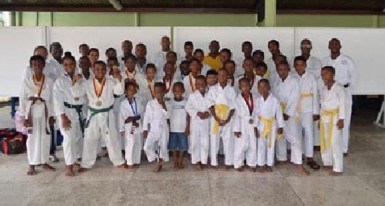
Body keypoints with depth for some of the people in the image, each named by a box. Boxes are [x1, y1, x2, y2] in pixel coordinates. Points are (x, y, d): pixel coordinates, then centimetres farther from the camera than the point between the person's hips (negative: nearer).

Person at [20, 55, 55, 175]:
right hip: (32, 112, -1)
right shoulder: (26, 81, -4)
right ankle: (32, 165, 12)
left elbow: (52, 99, 2)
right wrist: (24, 117, -6)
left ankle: (44, 162, 21)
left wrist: (52, 115, 1)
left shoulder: (49, 81, -2)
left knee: (45, 137, 8)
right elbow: (22, 100, -2)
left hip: (45, 112, 1)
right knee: (32, 138, 2)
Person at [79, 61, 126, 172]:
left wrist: (119, 81, -36)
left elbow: (119, 92, -21)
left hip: (107, 114, -1)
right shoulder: (88, 83, 0)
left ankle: (119, 162, 20)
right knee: (89, 139, 8)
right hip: (92, 114, 2)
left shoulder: (110, 82, -6)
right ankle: (86, 164, 21)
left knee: (112, 138, 7)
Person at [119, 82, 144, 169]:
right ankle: (129, 163, 2)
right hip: (128, 126, -4)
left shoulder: (138, 100, 4)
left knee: (138, 144, 10)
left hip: (138, 125, 5)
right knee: (130, 144, -8)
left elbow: (142, 111, 9)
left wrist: (136, 118, -5)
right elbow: (121, 116, -6)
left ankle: (136, 161, 23)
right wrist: (121, 129, -7)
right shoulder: (123, 103, -7)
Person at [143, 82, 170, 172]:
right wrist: (145, 129, 2)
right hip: (153, 129, 0)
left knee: (163, 147, 6)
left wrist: (163, 106, -18)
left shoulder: (166, 104, 1)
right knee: (147, 147, -12)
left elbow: (168, 116, -9)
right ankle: (159, 161, 8)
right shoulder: (150, 103, -1)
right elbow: (146, 117, 2)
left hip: (164, 129, 0)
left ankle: (160, 163, 26)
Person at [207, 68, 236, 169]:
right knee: (214, 140, 2)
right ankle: (214, 162, 11)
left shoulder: (231, 89, 3)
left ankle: (229, 162, 12)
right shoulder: (213, 89, 3)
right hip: (215, 118, 0)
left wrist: (227, 119, -11)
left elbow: (233, 106, -1)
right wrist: (217, 119, -12)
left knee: (228, 140, 2)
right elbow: (210, 105, -3)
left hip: (228, 119, 0)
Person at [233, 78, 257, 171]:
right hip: (242, 125, -4)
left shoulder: (254, 98, 0)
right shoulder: (238, 99, -11)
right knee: (241, 145, 4)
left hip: (252, 125, 4)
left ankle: (251, 163, 27)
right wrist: (236, 129, -11)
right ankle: (238, 164, 20)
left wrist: (255, 125, 2)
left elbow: (256, 112, 5)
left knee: (253, 145, 12)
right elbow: (236, 115, -10)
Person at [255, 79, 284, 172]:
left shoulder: (274, 100, -11)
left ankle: (269, 164, 20)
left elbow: (279, 113, -6)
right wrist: (255, 127, -3)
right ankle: (261, 164, 18)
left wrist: (280, 126, -4)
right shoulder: (258, 100, -4)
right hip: (261, 125, 2)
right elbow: (256, 114, -2)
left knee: (271, 145, 8)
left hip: (272, 125, -1)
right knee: (261, 145, 7)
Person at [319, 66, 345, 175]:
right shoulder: (322, 89, 10)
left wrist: (341, 119, -17)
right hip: (324, 118, 7)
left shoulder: (339, 88, -9)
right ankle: (328, 163, 26)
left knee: (335, 142, -8)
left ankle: (338, 168, -3)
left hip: (335, 117, -7)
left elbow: (342, 104, -12)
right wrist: (321, 118, 13)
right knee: (324, 141, 11)